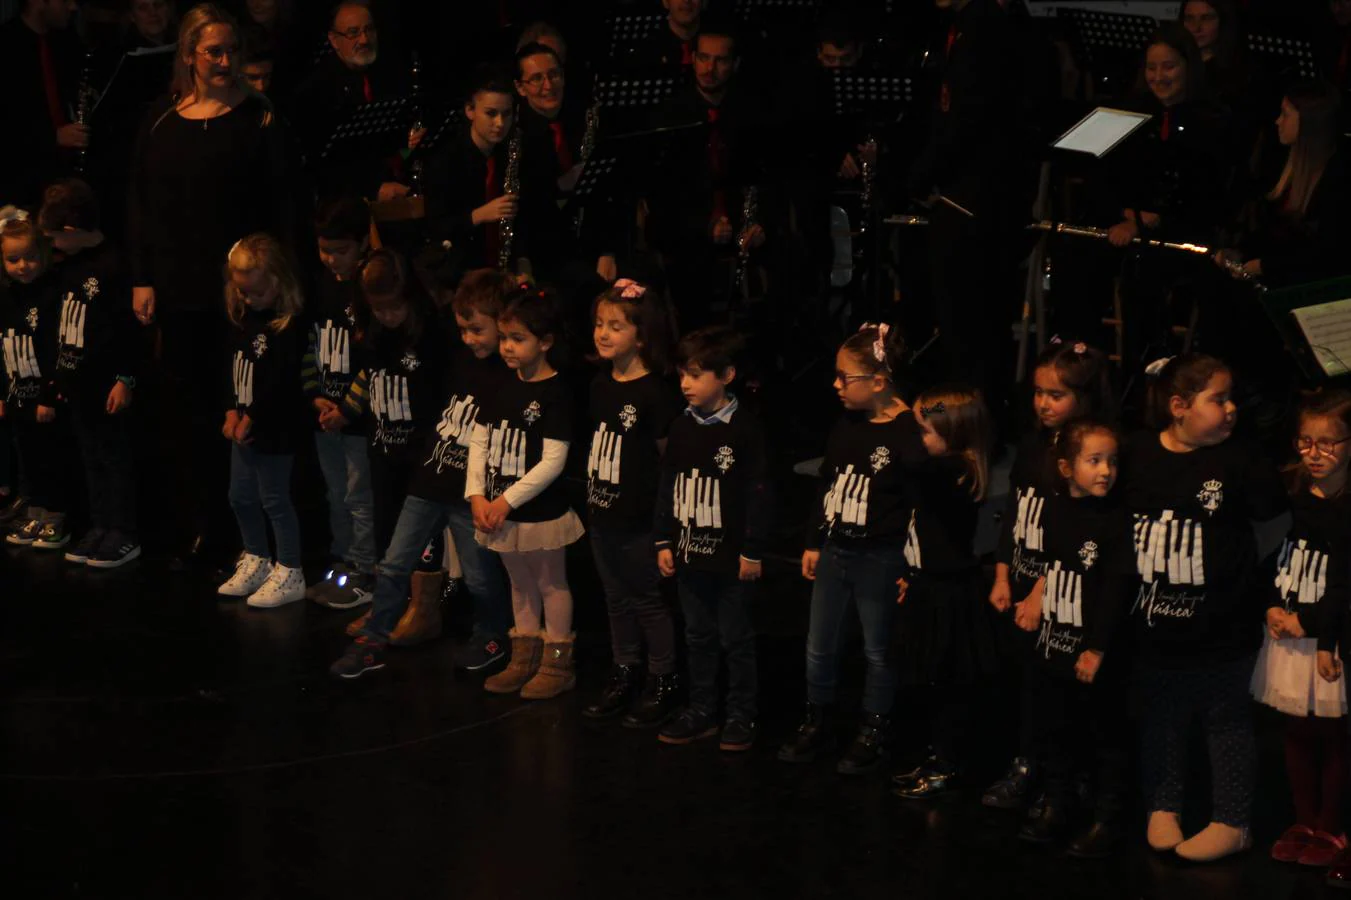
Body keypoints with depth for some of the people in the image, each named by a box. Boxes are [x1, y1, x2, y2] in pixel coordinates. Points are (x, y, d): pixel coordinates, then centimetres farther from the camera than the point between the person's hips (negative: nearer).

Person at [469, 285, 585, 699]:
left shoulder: (555, 393, -17)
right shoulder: (501, 387, 4)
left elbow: (553, 462, -21)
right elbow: (479, 442, 5)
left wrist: (508, 501, -19)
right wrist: (477, 496, -6)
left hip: (541, 511, -7)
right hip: (499, 510, 7)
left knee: (551, 583, 8)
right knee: (520, 583, 19)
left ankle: (557, 664, 16)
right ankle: (524, 657, 30)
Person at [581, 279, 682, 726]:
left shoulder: (655, 392, -17)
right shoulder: (600, 385, 4)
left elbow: (669, 457, -13)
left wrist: (662, 518, -11)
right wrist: (592, 497, 9)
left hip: (640, 520, -7)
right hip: (603, 515, 7)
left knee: (650, 601, 5)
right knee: (617, 600, 18)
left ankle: (663, 683, 18)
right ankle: (624, 675, 31)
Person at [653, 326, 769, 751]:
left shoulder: (744, 429, -13)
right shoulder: (681, 429, 4)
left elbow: (758, 494, -11)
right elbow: (667, 488, 11)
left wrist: (753, 552, -12)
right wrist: (664, 542, 7)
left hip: (729, 554, -6)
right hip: (689, 551, 6)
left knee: (735, 637, 5)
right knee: (698, 636, 15)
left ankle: (740, 716, 14)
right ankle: (701, 711, 24)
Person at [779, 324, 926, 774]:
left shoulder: (910, 433, -19)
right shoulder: (845, 427, 4)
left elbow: (921, 506, -18)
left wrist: (910, 567, -18)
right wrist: (814, 544, 15)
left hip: (880, 559, -7)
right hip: (834, 552, 7)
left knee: (877, 652, 10)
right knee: (819, 649, 14)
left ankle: (872, 735, 24)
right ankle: (818, 724, 31)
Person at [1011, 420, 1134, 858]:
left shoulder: (1115, 520, -16)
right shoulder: (1054, 509, 2)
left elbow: (1116, 590, -17)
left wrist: (1097, 649, -18)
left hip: (1094, 653, -6)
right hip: (1051, 646, 6)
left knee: (1105, 738, 6)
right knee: (1052, 732, 19)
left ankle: (1107, 820, 17)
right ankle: (1055, 807, 35)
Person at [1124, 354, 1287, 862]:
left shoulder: (1237, 462, -9)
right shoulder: (1137, 457, -4)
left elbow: (1275, 513, -5)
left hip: (1220, 629, -2)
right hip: (1152, 624, 2)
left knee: (1227, 723, 10)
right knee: (1160, 720, 17)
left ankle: (1231, 823, 20)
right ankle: (1162, 806, 33)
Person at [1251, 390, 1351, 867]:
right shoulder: (1288, 492, 4)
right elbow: (1268, 554, 8)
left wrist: (1308, 623, -14)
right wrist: (1273, 606, -5)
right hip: (1288, 633, 5)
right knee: (1297, 731, 14)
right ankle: (1304, 822, 27)